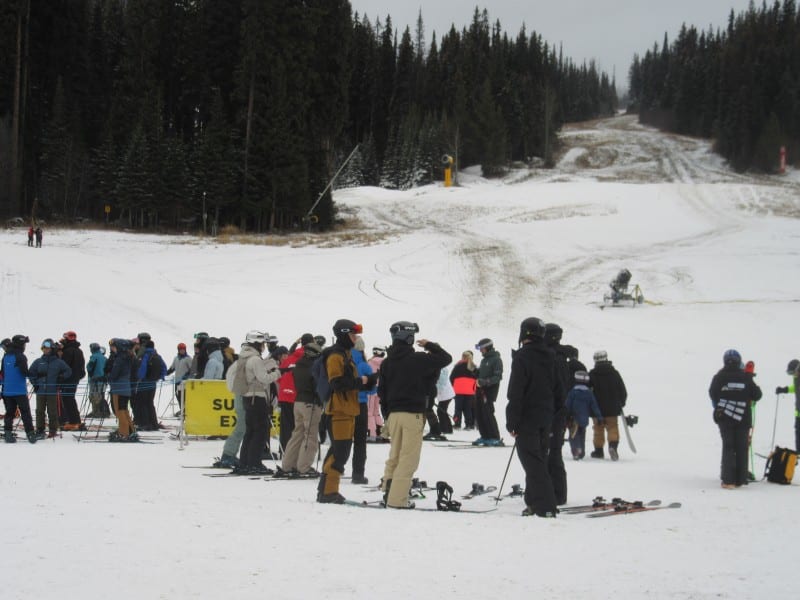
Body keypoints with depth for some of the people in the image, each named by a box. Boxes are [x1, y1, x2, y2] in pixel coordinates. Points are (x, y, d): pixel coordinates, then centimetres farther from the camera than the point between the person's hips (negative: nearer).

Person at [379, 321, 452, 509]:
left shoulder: (387, 362, 8)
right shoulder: (418, 359, -10)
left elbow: (382, 391, 12)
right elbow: (446, 358, -4)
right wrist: (430, 345, 11)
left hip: (393, 413, 6)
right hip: (413, 414, -6)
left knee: (395, 454, 18)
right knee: (408, 458, -3)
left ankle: (388, 490, 16)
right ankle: (397, 498, -7)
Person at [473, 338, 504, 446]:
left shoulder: (496, 359, -7)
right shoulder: (484, 360, 20)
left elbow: (498, 376, -15)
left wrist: (485, 382, -24)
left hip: (490, 389, -9)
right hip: (480, 389, 9)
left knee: (488, 413, -13)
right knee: (479, 413, 5)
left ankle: (495, 438, -9)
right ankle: (485, 436, 13)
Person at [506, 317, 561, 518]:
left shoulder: (522, 357, -14)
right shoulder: (550, 357, 11)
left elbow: (516, 393, -17)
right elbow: (557, 390, 16)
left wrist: (512, 421, -14)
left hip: (527, 419, -8)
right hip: (546, 419, 8)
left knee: (533, 463, -7)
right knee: (539, 461, 16)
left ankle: (545, 507, -13)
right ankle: (535, 502, 21)